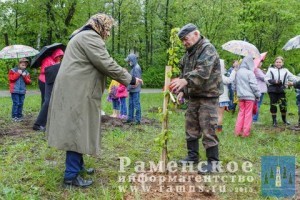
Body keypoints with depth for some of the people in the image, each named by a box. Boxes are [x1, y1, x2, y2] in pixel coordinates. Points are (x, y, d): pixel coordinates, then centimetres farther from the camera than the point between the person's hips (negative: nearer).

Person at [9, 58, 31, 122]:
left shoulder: (26, 73, 12)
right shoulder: (13, 70, 1)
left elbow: (29, 82, 8)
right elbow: (11, 78, -11)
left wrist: (25, 77, -9)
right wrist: (18, 73, -11)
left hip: (22, 91, 4)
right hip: (15, 90, -4)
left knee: (21, 103, 5)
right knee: (16, 103, -8)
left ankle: (19, 116, 14)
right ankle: (14, 116, 0)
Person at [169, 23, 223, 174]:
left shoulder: (207, 49, -15)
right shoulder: (189, 52, 14)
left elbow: (203, 72, -32)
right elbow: (184, 73, 21)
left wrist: (185, 81, -45)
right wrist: (182, 90, 8)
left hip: (208, 96, -9)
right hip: (194, 96, 9)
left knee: (208, 130, -8)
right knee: (191, 127, 14)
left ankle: (213, 162, 1)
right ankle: (193, 156, 28)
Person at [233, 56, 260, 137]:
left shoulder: (238, 72, 4)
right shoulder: (250, 73, -13)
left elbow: (235, 84, 13)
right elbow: (253, 85, -13)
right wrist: (257, 95, -3)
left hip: (240, 96, 5)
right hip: (249, 96, -5)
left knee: (241, 112, 14)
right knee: (248, 114, 2)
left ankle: (237, 131, 12)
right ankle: (245, 132, 4)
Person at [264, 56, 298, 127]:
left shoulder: (285, 71, 9)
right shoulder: (271, 70, 2)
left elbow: (293, 78, 6)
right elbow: (266, 79, -5)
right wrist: (274, 82, -17)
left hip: (281, 90, 2)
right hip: (272, 90, -1)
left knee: (283, 105, 1)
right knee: (273, 105, 1)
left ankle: (284, 119, 25)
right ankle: (274, 121, 14)